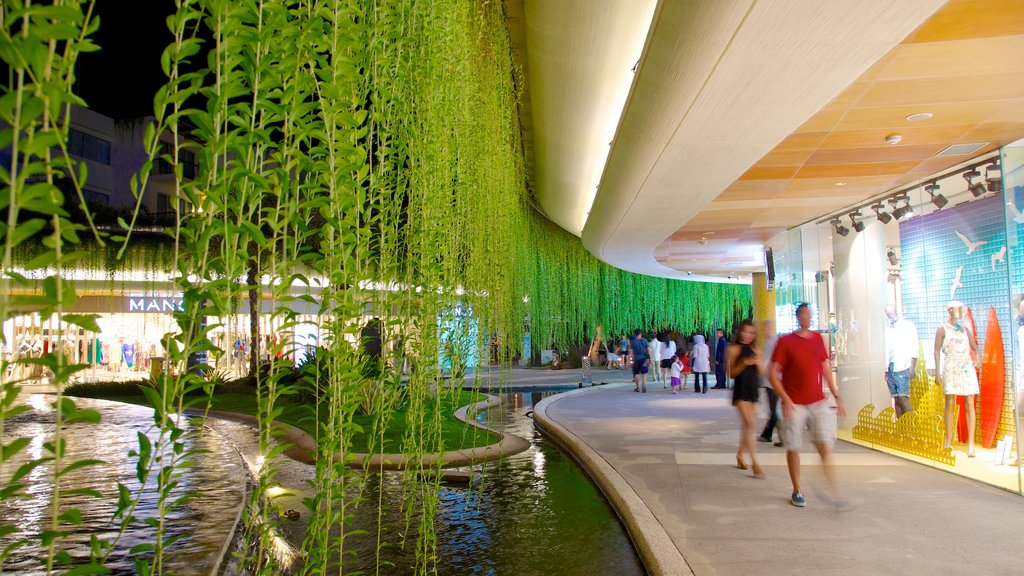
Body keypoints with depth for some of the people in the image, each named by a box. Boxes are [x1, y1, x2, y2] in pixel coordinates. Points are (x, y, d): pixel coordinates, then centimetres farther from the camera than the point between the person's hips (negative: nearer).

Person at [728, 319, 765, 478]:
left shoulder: (756, 351, 11)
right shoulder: (733, 349, -3)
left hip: (753, 389, 5)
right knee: (749, 424, -13)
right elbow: (731, 373, -5)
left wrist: (758, 363, -11)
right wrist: (743, 364, -19)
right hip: (741, 389, -5)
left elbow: (761, 372, 8)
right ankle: (755, 463, -14)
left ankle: (740, 455, 31)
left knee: (746, 425, 13)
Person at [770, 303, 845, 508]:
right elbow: (772, 374, -6)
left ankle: (836, 492, -1)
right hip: (794, 405, -3)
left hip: (818, 402, 3)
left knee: (825, 447, -5)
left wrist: (837, 397, 13)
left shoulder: (817, 339, 10)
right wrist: (785, 399, -15)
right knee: (793, 449, 5)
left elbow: (826, 369, 17)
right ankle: (797, 492, 20)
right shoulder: (785, 341, -4)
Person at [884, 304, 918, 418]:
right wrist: (886, 370, 13)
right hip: (890, 368, 5)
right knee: (896, 399, 5)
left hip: (902, 367, -5)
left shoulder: (908, 325, 1)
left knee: (903, 398, -15)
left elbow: (914, 349, -4)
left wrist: (912, 368, -11)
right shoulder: (888, 329, 16)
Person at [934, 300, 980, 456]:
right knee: (950, 404, -1)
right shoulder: (942, 329, 3)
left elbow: (975, 348, 16)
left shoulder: (965, 329, 14)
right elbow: (937, 351, -2)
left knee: (970, 404, -4)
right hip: (951, 367, -3)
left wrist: (978, 360, -5)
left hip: (967, 367, 3)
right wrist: (937, 372, -10)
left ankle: (971, 444, -5)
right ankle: (948, 442, 7)